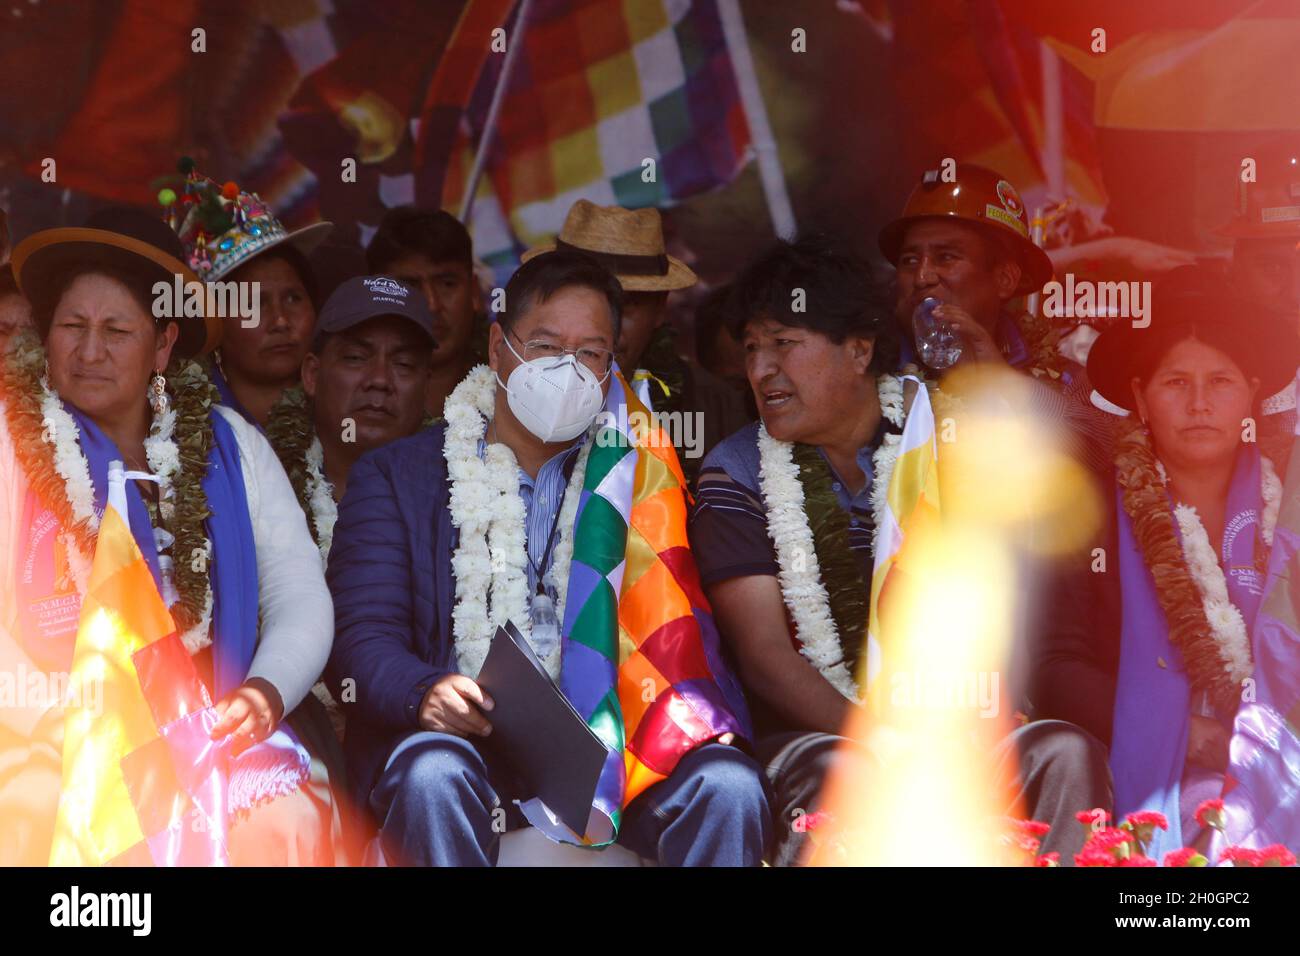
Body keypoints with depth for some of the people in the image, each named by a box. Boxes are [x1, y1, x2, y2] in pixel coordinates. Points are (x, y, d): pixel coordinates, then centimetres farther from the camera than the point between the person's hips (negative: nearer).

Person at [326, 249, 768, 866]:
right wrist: (425, 692, -20)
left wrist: (693, 711, -11)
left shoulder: (629, 479, 19)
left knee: (726, 785, -28)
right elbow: (363, 637, 3)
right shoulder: (396, 475, 13)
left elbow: (674, 627, 12)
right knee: (433, 774, -36)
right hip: (466, 741, -1)